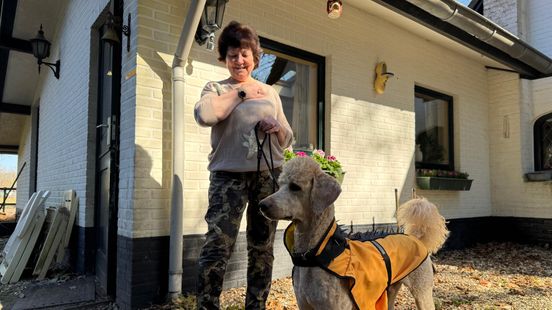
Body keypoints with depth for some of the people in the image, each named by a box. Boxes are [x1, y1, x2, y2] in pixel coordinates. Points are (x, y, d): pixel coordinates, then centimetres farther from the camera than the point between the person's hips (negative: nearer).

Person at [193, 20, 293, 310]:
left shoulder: (270, 92, 18)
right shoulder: (216, 88, 9)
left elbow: (287, 139, 18)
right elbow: (203, 114, -15)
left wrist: (277, 128, -5)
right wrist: (241, 93, -5)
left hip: (268, 175, 3)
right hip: (229, 175, -3)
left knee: (262, 248, 9)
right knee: (216, 247, -11)